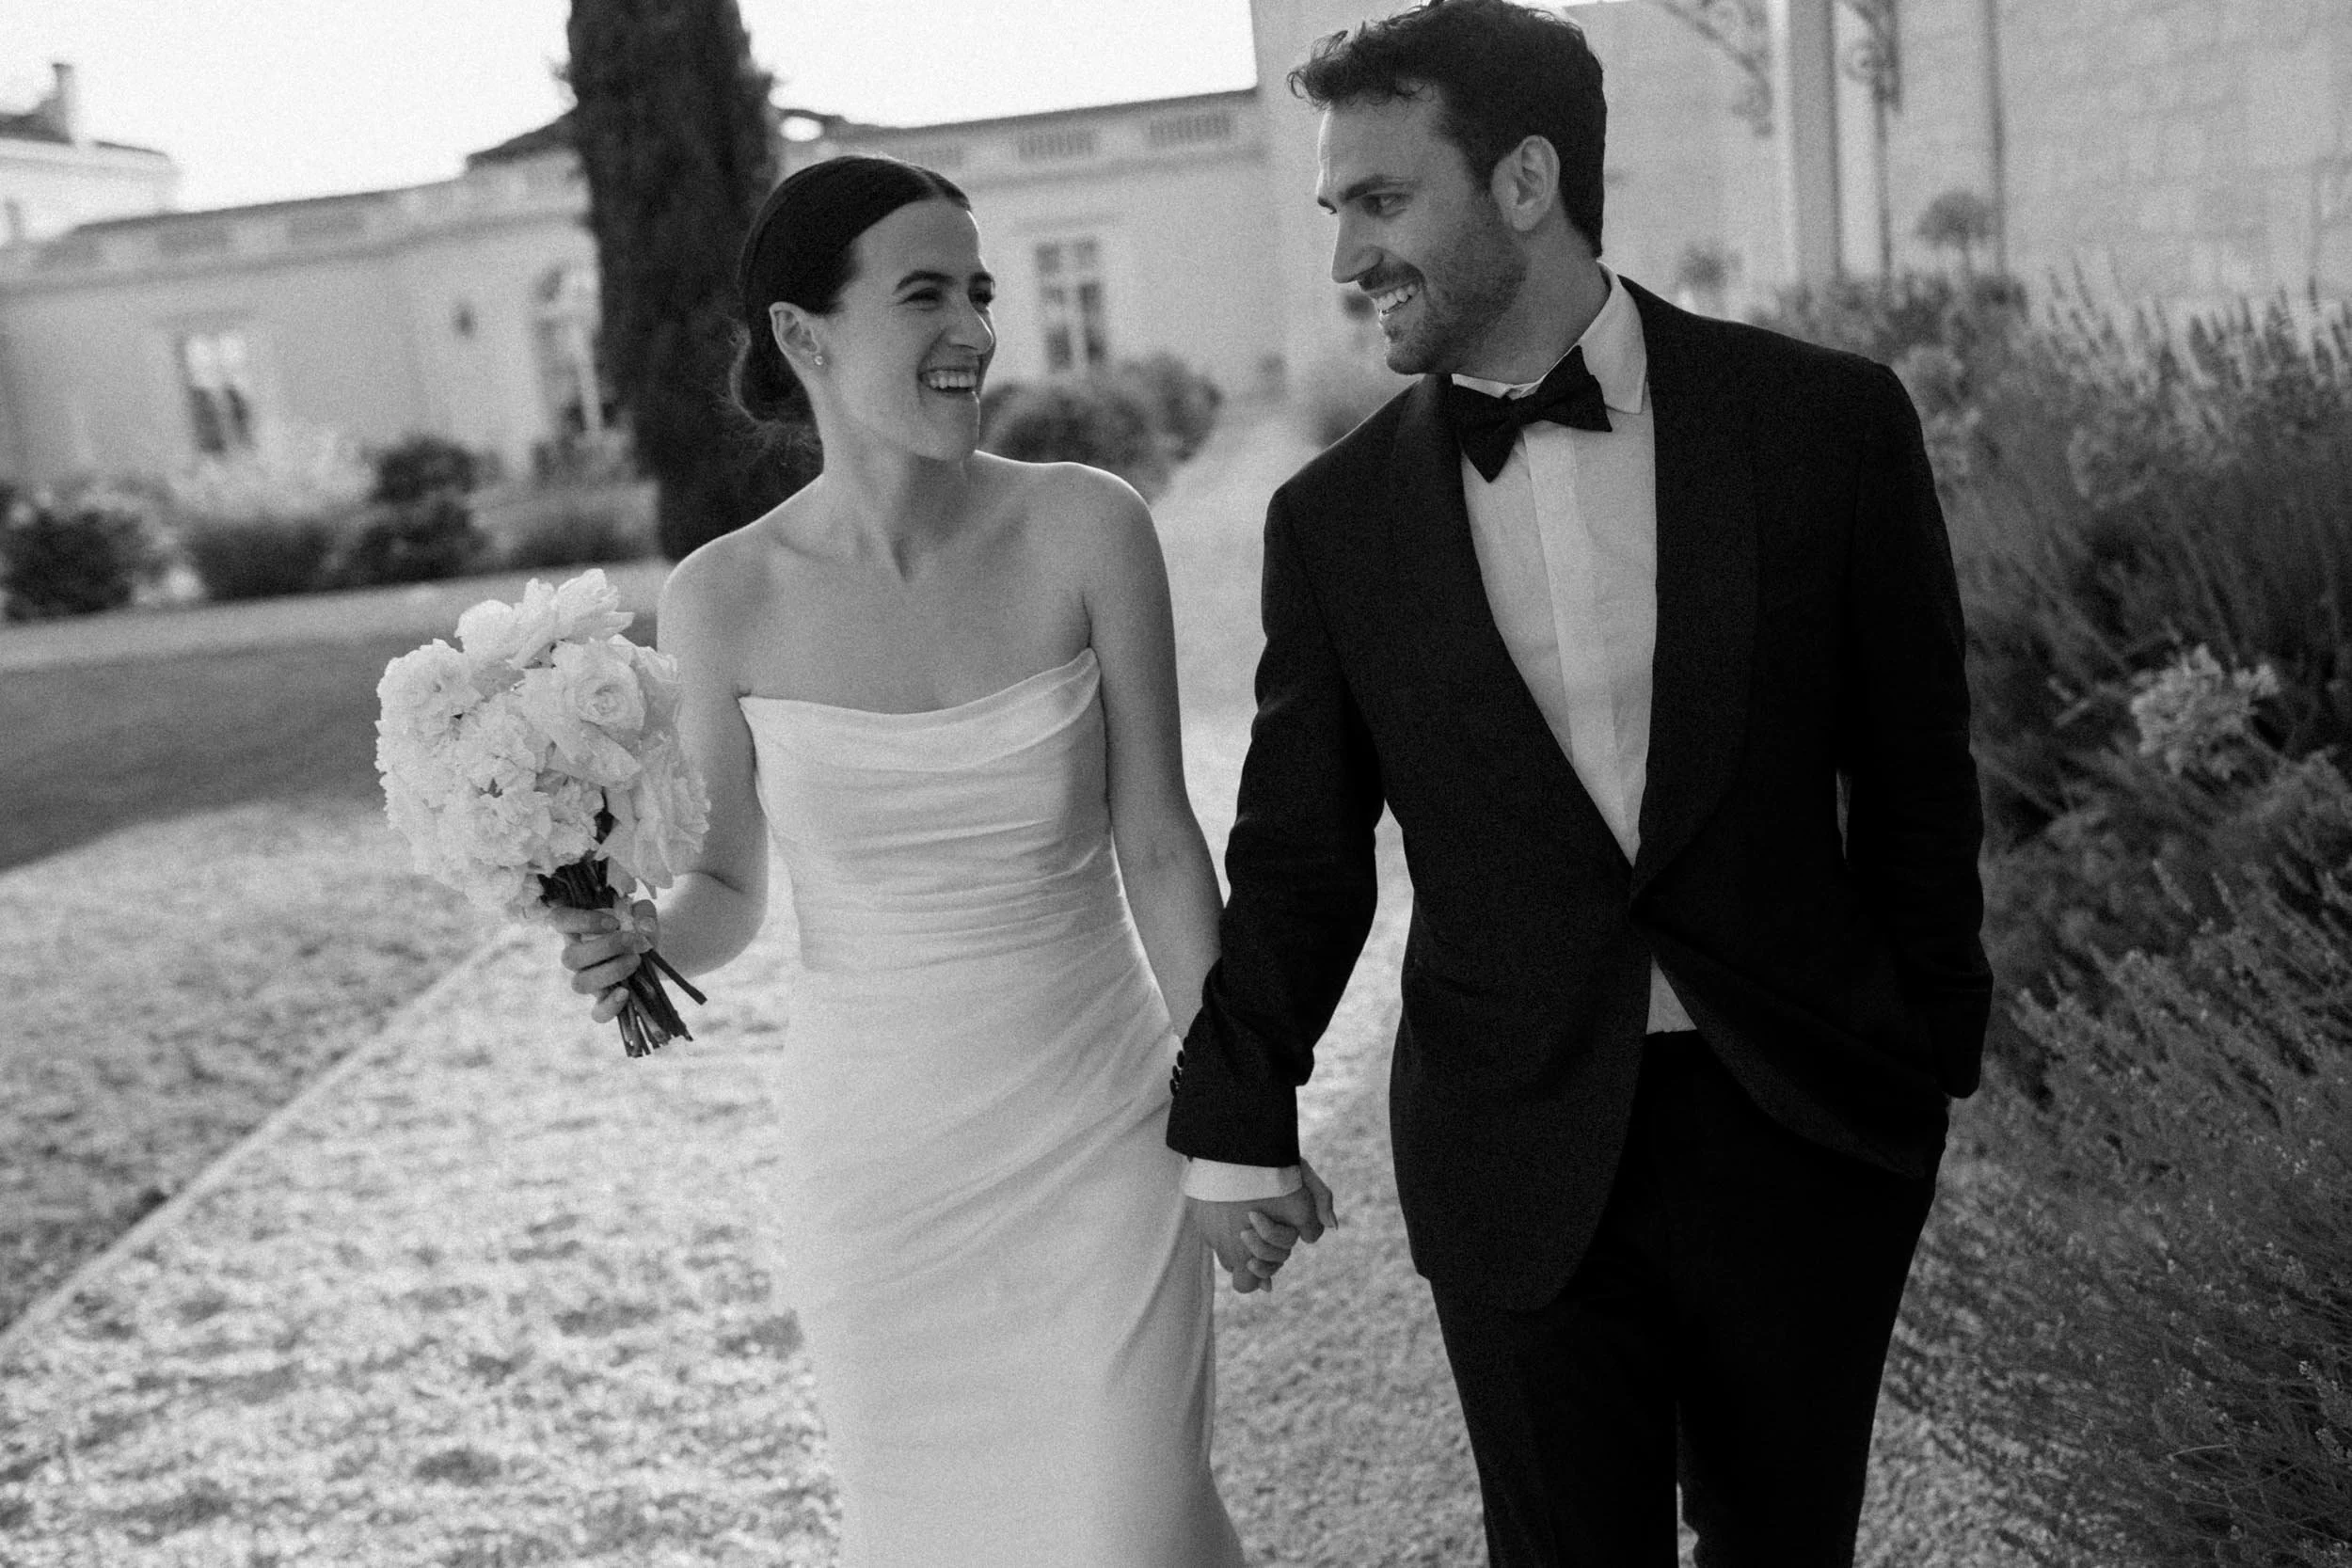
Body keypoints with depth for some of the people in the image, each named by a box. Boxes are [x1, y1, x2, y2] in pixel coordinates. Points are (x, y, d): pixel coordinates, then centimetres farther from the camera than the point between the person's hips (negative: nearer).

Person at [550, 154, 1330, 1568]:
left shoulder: (1088, 528, -10)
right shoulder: (725, 600, -9)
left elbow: (1160, 844, -3)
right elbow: (728, 895, 3)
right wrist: (642, 940, -18)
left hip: (1100, 1135, -1)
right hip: (877, 1162, 1)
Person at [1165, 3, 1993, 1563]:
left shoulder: (1828, 421, -6)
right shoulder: (1335, 519, -3)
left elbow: (1913, 774, 2)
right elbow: (1300, 852, 4)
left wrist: (1931, 1054, 6)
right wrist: (1238, 1119, 1)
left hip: (1805, 1127, 0)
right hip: (1518, 1163, 0)